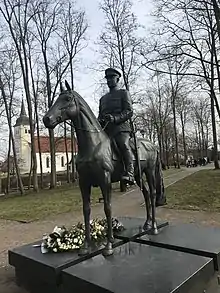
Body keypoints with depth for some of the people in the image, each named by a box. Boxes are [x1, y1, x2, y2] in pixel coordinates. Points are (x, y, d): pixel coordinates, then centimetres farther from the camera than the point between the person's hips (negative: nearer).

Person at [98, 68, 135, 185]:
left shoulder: (124, 93, 13)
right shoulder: (103, 98, 30)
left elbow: (129, 111, -1)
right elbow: (100, 115, 29)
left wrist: (115, 118, -18)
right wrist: (99, 121, 3)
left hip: (121, 127, -6)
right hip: (105, 129, 6)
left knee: (123, 144, -32)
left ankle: (130, 174, -37)